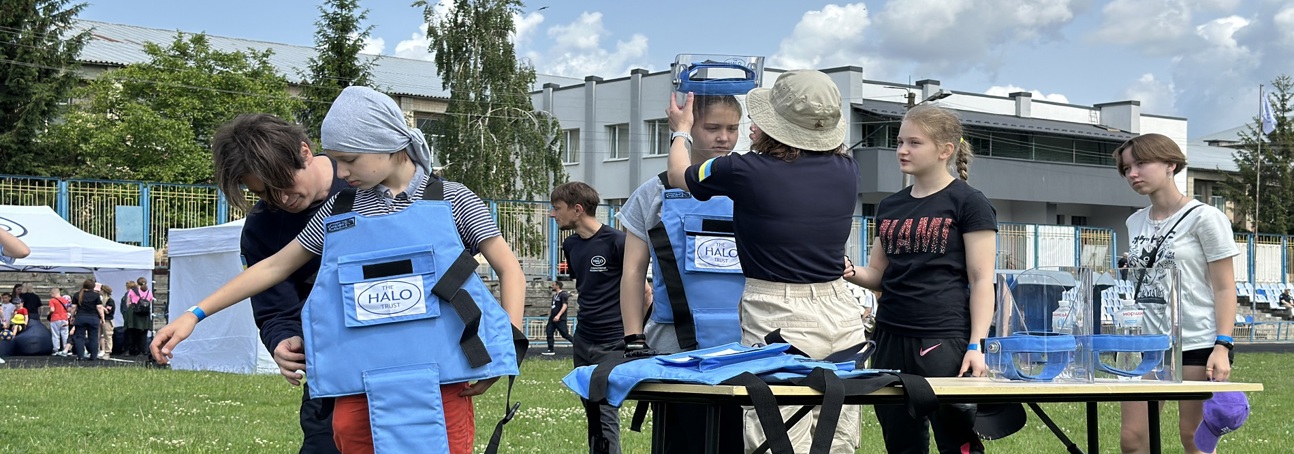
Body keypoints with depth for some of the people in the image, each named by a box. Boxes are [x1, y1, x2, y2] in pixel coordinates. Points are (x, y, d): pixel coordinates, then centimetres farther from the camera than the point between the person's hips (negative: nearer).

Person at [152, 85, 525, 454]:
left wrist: (505, 347, -10)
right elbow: (275, 266, 19)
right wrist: (194, 314, 16)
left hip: (439, 376, -3)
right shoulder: (339, 210, 13)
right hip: (363, 378, 3)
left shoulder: (451, 200, 4)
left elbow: (509, 269, 4)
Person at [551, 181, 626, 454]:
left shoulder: (616, 242, -13)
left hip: (613, 344, -8)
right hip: (583, 341, 8)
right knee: (592, 415, 13)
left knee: (607, 416, -10)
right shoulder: (570, 246, 10)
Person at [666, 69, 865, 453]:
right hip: (840, 316, 5)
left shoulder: (746, 172, -9)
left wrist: (680, 129, 31)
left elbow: (679, 175, 11)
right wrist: (764, 142, 44)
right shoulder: (846, 170, 4)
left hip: (778, 321, -5)